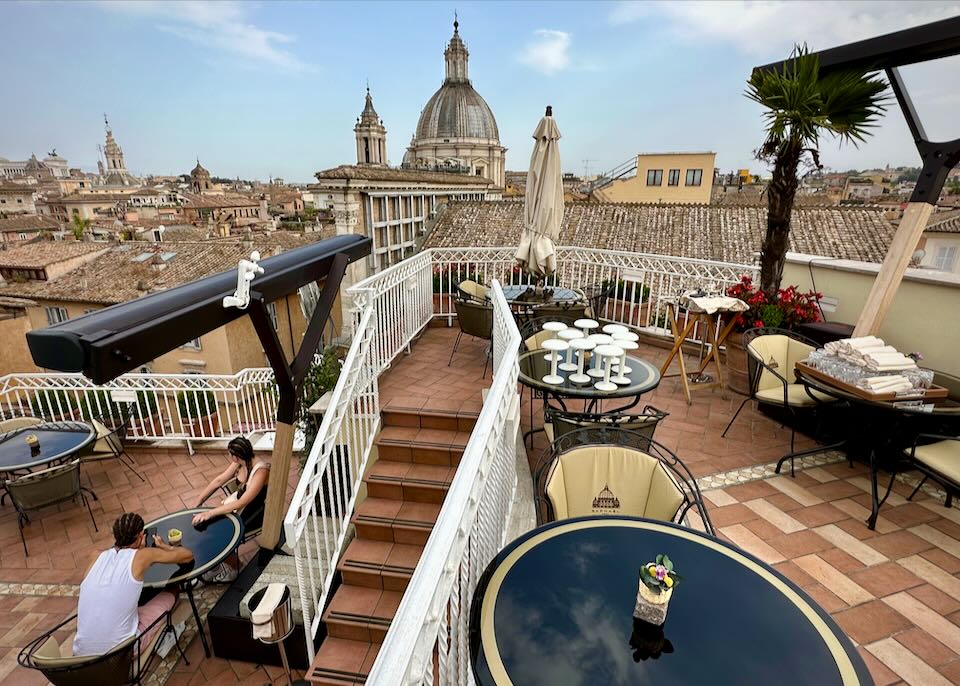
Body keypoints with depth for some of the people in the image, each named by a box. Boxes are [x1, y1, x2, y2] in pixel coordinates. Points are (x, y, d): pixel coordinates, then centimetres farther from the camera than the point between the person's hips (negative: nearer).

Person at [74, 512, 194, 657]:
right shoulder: (142, 556, -9)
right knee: (171, 592, 15)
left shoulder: (98, 557, 4)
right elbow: (188, 555, 3)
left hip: (82, 654, 6)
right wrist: (163, 546, 20)